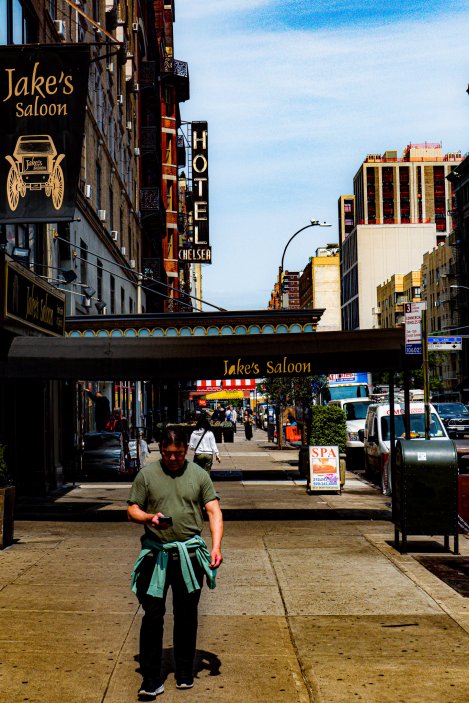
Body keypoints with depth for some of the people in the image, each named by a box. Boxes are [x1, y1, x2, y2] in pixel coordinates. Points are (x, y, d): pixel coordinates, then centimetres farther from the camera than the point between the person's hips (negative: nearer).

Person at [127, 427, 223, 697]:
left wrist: (216, 546, -12)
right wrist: (149, 518, -17)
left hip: (190, 554, 1)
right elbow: (132, 510, 5)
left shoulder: (199, 475, 4)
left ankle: (185, 673, 25)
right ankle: (151, 679, 4)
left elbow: (214, 512, 1)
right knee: (152, 616, -4)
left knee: (187, 616, 10)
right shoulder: (147, 474, 2)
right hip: (156, 554, -1)